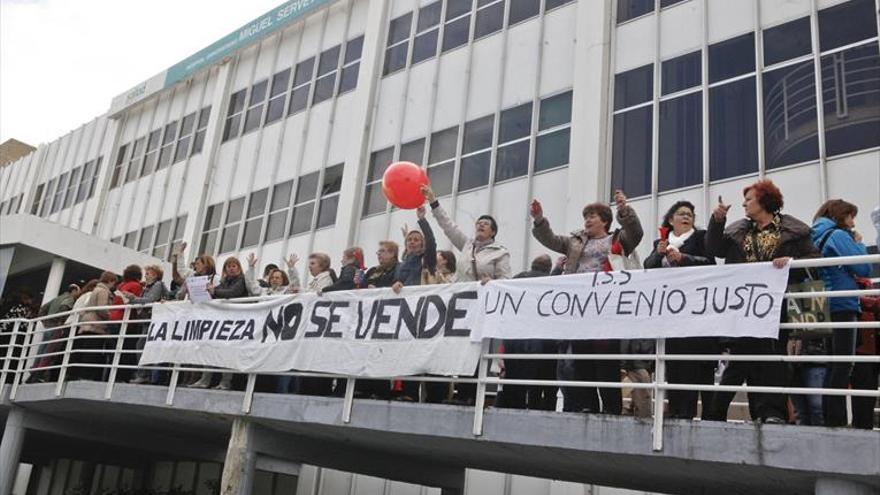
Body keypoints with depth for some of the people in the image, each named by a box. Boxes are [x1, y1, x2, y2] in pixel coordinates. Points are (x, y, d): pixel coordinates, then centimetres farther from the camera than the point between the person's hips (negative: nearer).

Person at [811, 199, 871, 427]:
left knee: (832, 365, 9)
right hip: (841, 307, -8)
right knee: (843, 365, -8)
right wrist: (858, 243, 5)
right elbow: (864, 268, -9)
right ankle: (836, 419, -10)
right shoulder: (838, 235, -6)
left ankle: (828, 417, 9)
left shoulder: (816, 237, 18)